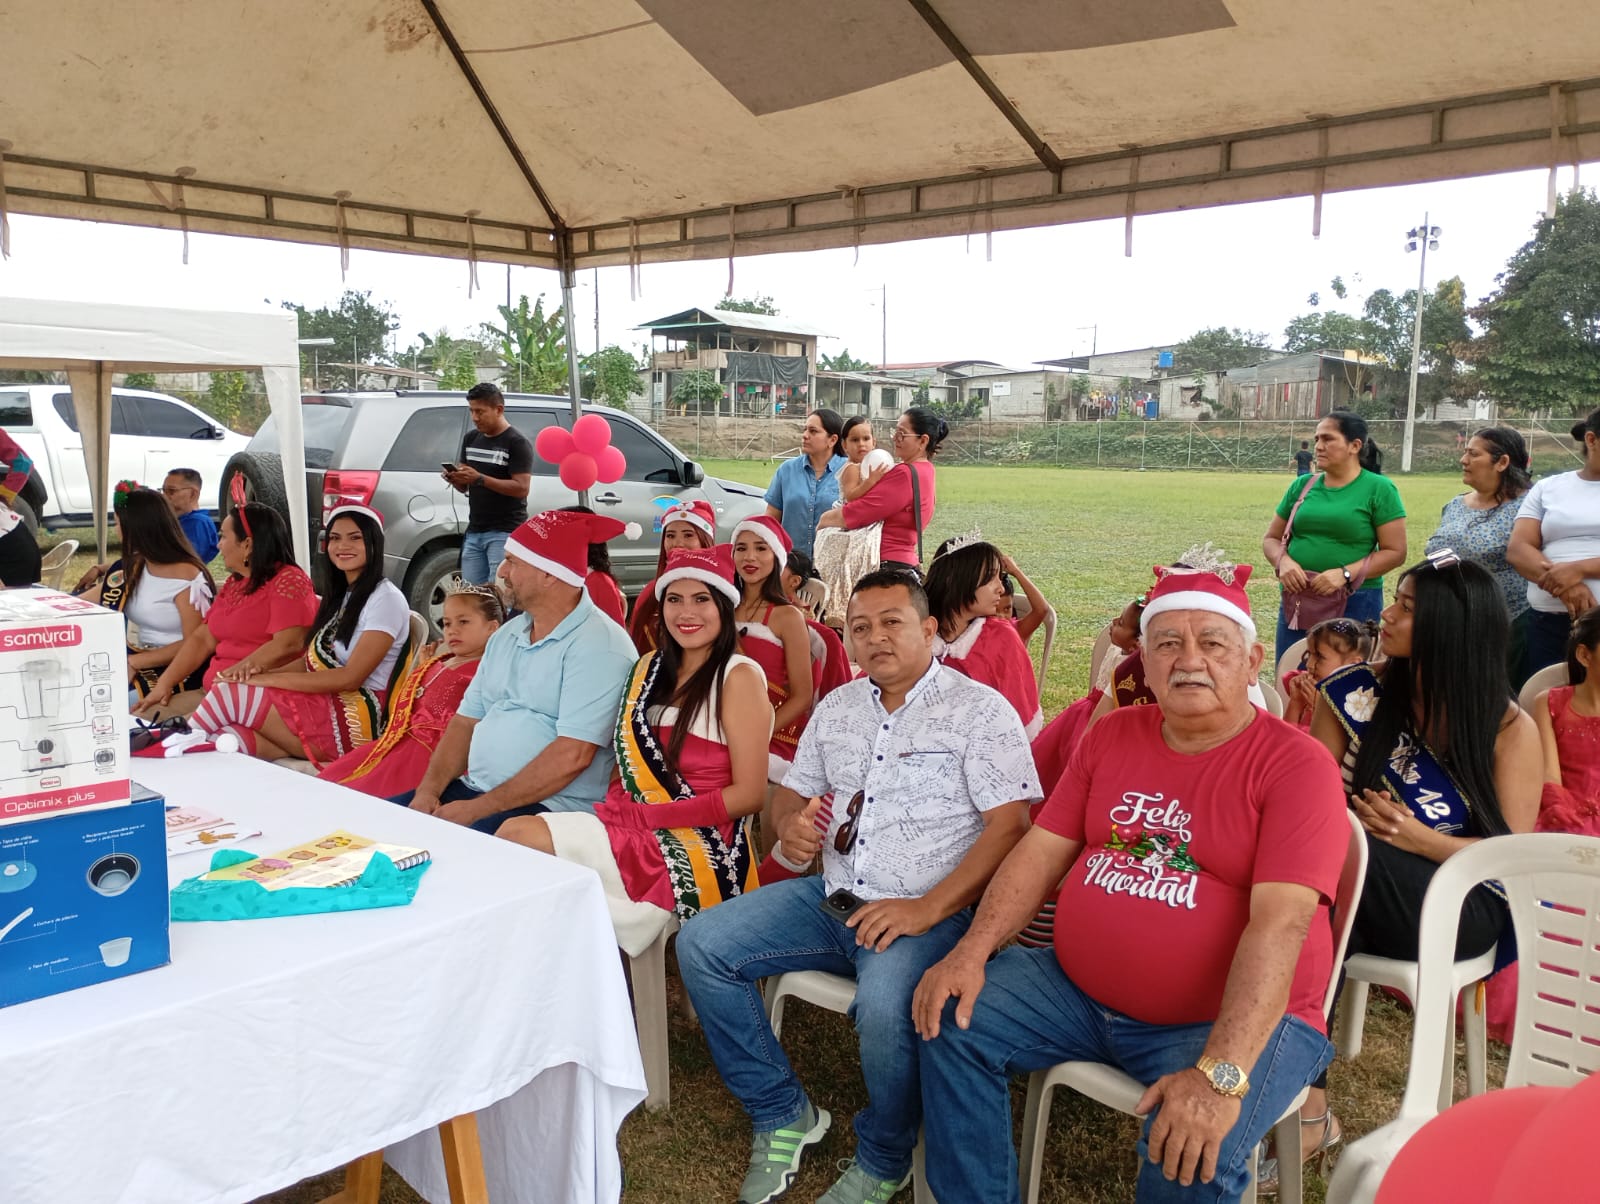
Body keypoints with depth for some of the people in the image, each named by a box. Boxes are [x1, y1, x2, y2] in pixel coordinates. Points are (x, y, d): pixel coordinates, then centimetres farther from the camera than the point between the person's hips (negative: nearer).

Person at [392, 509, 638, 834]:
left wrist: (478, 810, -19)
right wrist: (429, 790, -2)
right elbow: (466, 721, 15)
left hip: (549, 807, -9)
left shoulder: (599, 645, -14)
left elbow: (572, 756, -22)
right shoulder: (506, 635, 15)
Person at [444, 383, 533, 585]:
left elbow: (521, 488, -16)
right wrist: (454, 478, -5)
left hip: (505, 533, -7)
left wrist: (480, 479, -24)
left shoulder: (517, 442, -7)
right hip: (474, 531, 7)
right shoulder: (471, 438, 15)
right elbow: (464, 487, 19)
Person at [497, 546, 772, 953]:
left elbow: (750, 794, -11)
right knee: (514, 832, -19)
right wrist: (616, 807, -7)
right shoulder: (651, 667, 14)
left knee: (517, 837, -19)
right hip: (631, 826, 6)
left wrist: (641, 817, -15)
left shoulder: (739, 676, -6)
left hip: (698, 848, -6)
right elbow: (633, 757, 16)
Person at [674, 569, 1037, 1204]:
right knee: (700, 945, -8)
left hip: (926, 913, -6)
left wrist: (927, 909, -21)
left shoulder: (979, 710, -5)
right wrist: (792, 824, -3)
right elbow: (793, 791, 23)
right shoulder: (836, 707, 14)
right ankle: (784, 1115, 7)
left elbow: (1009, 824, -13)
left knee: (885, 1005, -36)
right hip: (831, 897, 7)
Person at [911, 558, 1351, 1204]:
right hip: (1077, 990, 6)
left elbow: (1279, 924, -22)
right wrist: (971, 953, -8)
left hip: (1241, 1020, -5)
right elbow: (1041, 851, 6)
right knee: (951, 1023, -5)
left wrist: (1221, 1073, -32)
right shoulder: (1113, 735, 7)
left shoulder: (1296, 764, -12)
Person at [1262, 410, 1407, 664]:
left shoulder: (1379, 489, -3)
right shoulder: (1302, 485, 8)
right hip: (1297, 602, 4)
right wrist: (1283, 561, -8)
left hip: (1354, 603, -4)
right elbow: (1271, 539, 13)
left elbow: (1395, 552, -6)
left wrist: (1345, 573, -18)